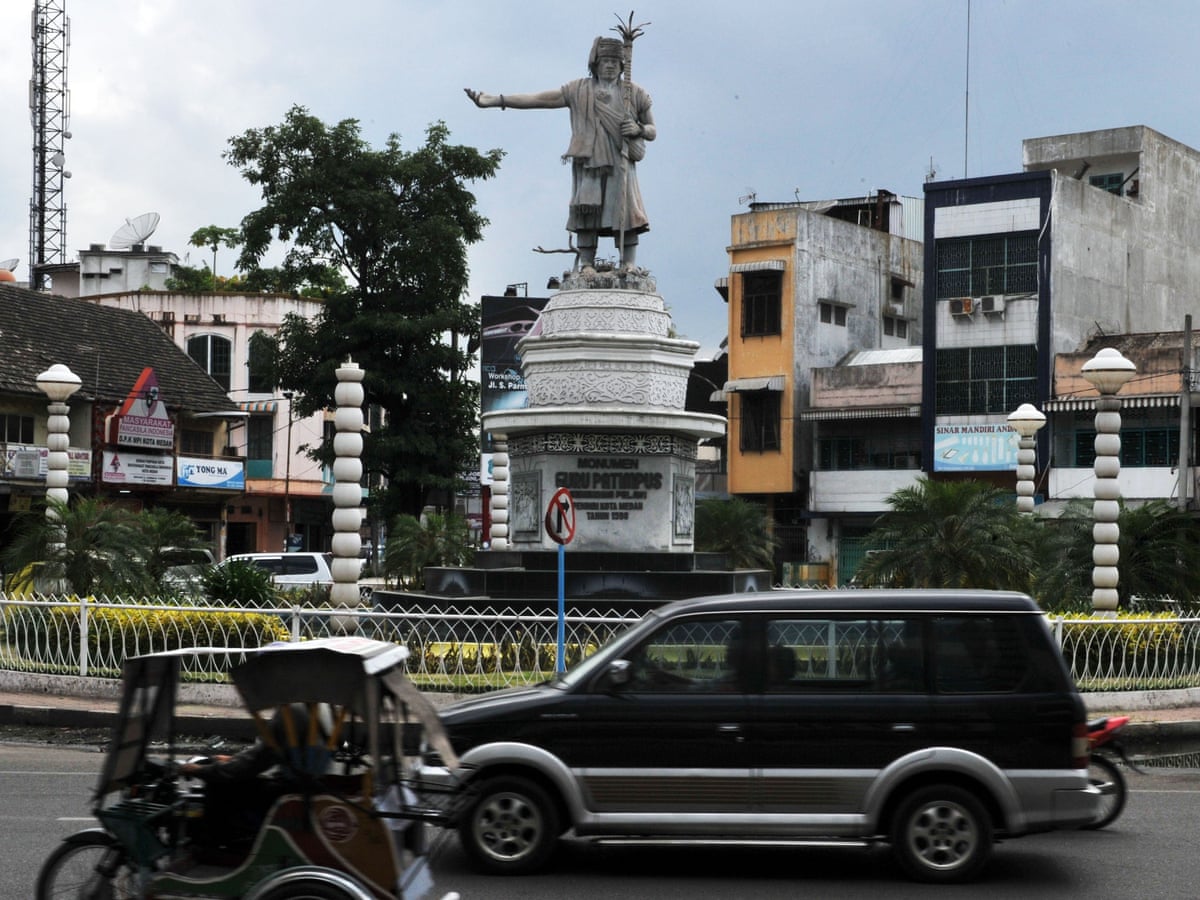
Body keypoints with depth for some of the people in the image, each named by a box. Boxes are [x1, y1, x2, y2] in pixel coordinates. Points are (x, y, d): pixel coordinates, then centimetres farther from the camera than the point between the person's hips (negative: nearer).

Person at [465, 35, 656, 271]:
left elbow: (653, 131, 20)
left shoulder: (635, 94, 14)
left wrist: (639, 129, -5)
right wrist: (495, 100, -2)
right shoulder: (579, 90, 11)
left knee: (626, 212, -9)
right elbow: (536, 99, 6)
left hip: (621, 162, 0)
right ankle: (586, 265, -4)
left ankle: (629, 265, -7)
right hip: (588, 161, 0)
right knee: (586, 213, -7)